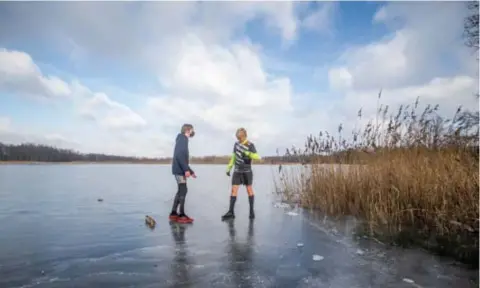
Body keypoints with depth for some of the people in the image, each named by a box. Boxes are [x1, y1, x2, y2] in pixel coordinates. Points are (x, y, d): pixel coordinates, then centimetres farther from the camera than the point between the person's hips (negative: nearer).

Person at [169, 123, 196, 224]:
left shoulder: (183, 139, 20)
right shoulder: (182, 138, -9)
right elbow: (179, 155, -22)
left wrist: (191, 171, 24)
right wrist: (186, 169, -25)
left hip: (180, 170, 10)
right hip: (179, 170, -10)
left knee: (180, 191, 11)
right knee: (183, 190, -9)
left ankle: (173, 213, 15)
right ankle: (181, 215, -5)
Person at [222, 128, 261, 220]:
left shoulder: (250, 145, -9)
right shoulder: (236, 144, 5)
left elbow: (257, 157, -20)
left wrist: (247, 153, -32)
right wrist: (228, 168, 12)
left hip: (247, 171, -3)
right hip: (237, 171, 4)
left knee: (249, 190, 6)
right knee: (233, 190, -3)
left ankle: (251, 210, 17)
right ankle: (231, 212, 0)